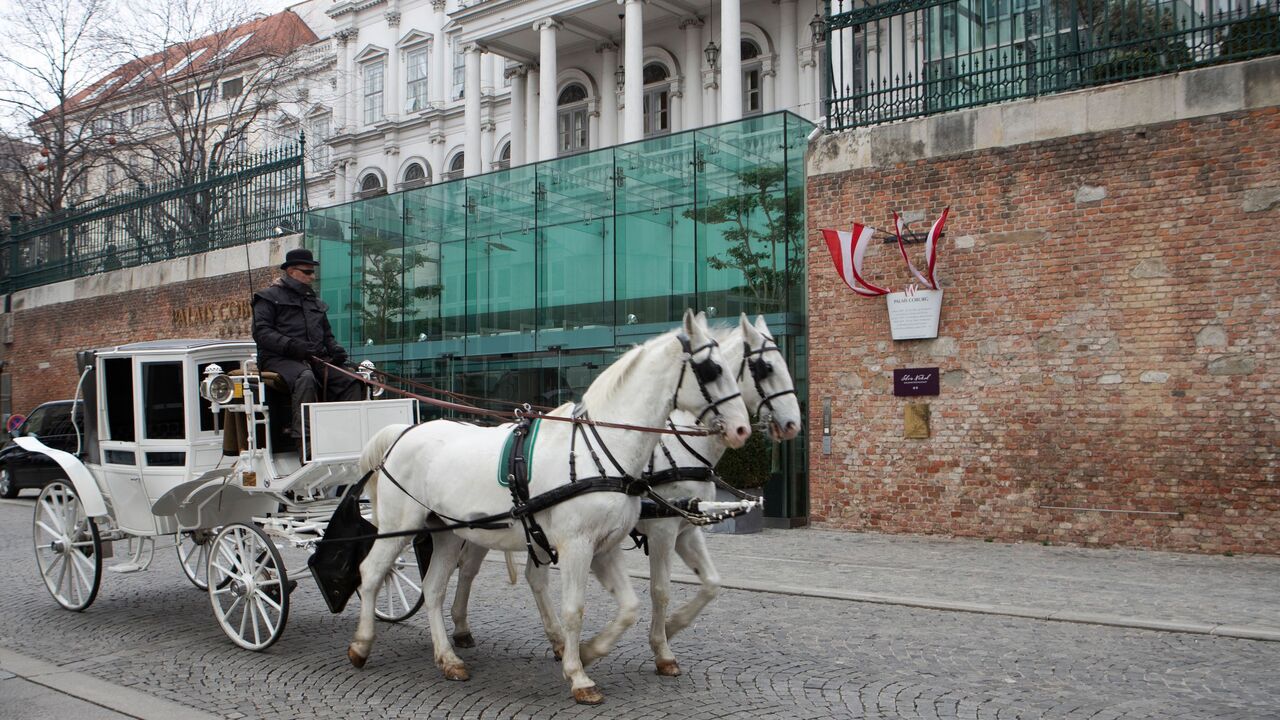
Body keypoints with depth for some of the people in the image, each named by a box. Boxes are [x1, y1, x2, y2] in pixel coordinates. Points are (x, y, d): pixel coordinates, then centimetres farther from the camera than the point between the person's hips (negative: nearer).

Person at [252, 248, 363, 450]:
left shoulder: (315, 302, 29)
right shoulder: (269, 296, 8)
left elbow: (327, 334, 33)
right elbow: (261, 332, -5)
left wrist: (335, 349, 8)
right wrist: (294, 346, -19)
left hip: (315, 359, 6)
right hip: (280, 358, -6)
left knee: (350, 382, -21)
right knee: (305, 378, -39)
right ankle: (305, 444, -45)